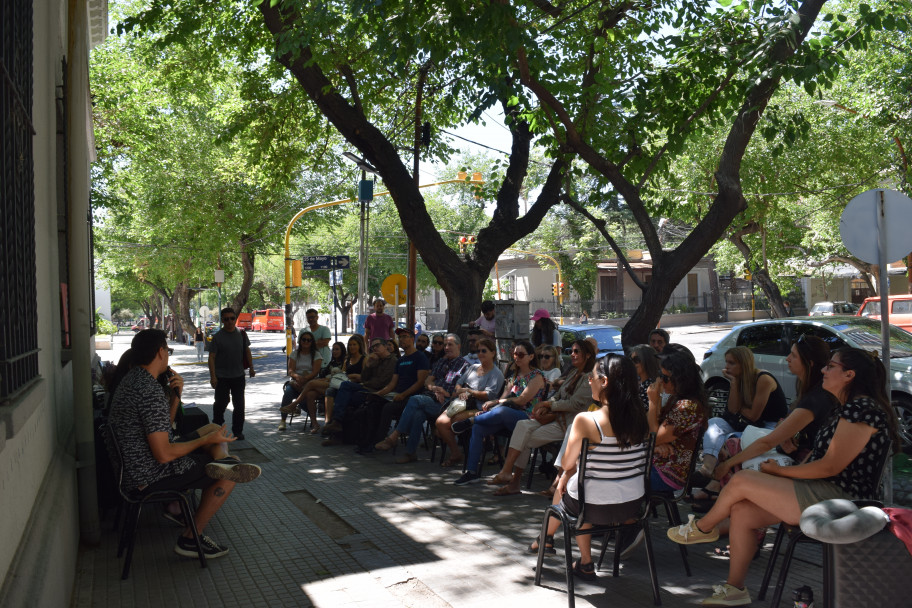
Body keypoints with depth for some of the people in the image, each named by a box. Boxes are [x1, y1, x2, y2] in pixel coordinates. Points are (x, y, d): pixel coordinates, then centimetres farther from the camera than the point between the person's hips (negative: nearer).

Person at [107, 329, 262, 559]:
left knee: (214, 428, 15)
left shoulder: (132, 378, 7)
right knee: (229, 476, -1)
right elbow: (164, 454, -27)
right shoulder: (150, 391, -26)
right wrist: (207, 440, -13)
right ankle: (191, 538, 4)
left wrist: (176, 395, 1)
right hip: (150, 477, -10)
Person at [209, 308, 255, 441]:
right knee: (220, 403, 2)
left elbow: (247, 351, 15)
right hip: (222, 377, -3)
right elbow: (212, 357, -8)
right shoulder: (218, 337, -7)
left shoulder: (241, 334, 4)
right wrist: (213, 376, -13)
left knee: (239, 405, 6)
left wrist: (251, 368, 12)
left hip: (238, 376, 3)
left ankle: (238, 431, 18)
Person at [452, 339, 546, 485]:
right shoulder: (515, 375, 22)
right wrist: (491, 405, -6)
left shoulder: (537, 376, -2)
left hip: (527, 417, -7)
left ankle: (470, 420, -17)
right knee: (478, 428, -19)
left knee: (501, 410, -40)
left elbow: (522, 400, -11)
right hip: (507, 418, 7)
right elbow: (504, 397, 15)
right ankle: (471, 472, -18)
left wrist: (496, 402, -6)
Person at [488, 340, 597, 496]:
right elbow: (558, 395, 19)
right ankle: (507, 473, -18)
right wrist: (545, 406, -2)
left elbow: (574, 404, -17)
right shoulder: (573, 374, 20)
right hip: (558, 417, 8)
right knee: (523, 425, -15)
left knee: (527, 440, -18)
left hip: (569, 424, -8)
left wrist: (547, 404, -9)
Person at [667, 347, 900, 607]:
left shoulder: (861, 409, -17)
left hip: (839, 500, -10)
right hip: (825, 494, 10)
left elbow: (831, 466, -21)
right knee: (741, 512, -1)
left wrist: (779, 471, -11)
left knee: (741, 481, -13)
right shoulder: (847, 409, 17)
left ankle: (702, 528, 13)